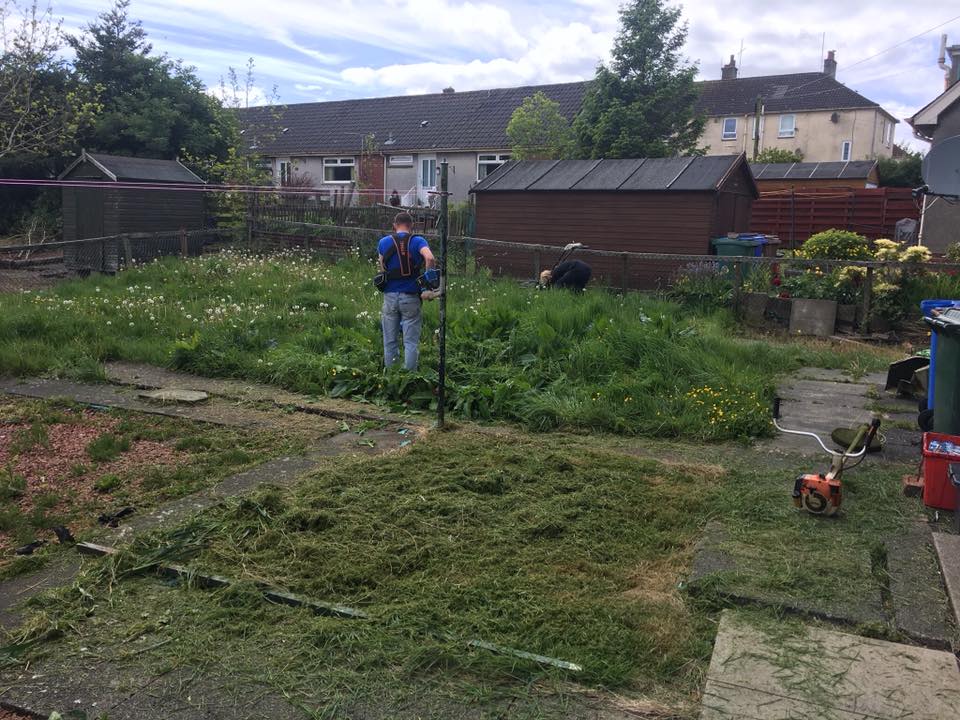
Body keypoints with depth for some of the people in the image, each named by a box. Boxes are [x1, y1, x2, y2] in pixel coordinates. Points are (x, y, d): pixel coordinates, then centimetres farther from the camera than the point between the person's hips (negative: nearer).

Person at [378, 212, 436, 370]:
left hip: (390, 296, 2)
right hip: (411, 297, -2)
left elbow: (382, 269, 7)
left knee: (390, 341, 11)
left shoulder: (384, 242, 5)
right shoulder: (417, 241, -3)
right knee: (411, 342, 3)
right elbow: (430, 258, -20)